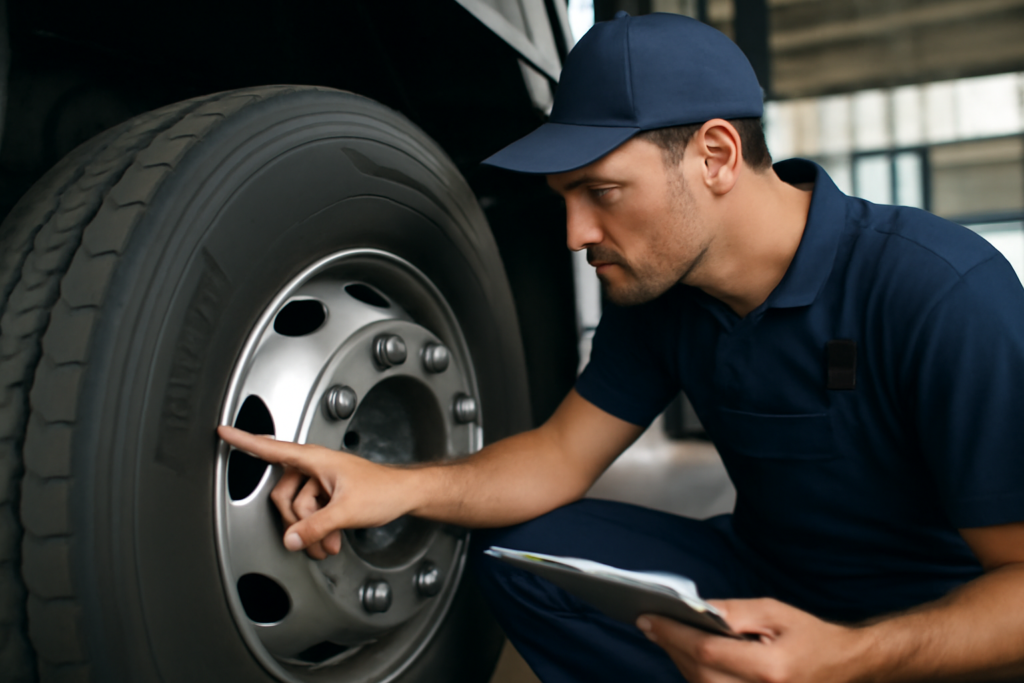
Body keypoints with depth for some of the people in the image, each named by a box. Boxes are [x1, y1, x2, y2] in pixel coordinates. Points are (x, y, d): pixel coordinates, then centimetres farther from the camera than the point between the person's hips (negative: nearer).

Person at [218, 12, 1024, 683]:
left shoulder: (946, 294, -27)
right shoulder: (657, 292, -4)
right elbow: (561, 455, -1)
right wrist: (400, 487, -19)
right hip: (768, 578, 6)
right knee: (522, 548, -11)